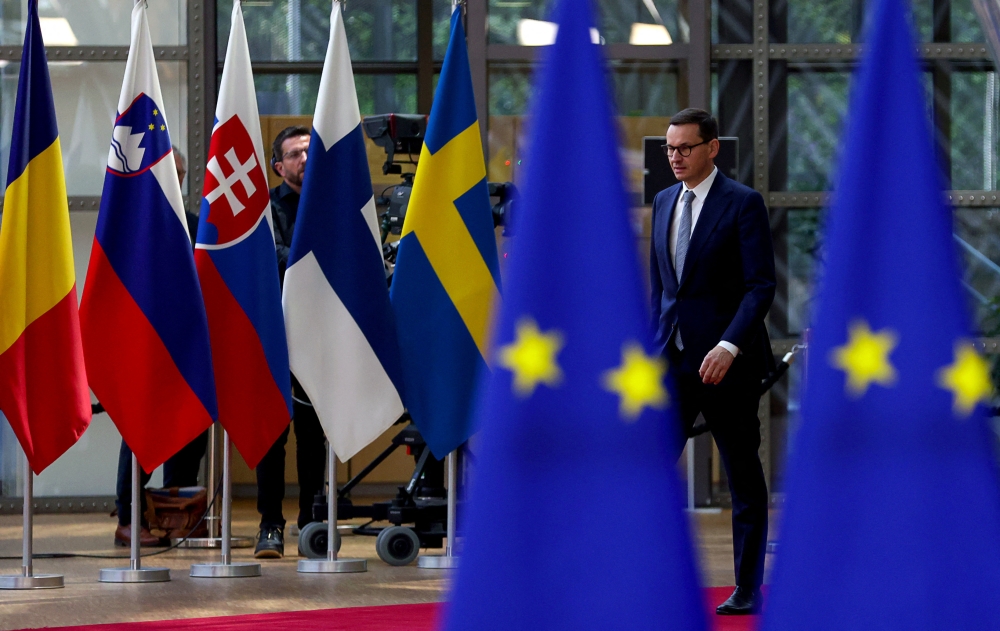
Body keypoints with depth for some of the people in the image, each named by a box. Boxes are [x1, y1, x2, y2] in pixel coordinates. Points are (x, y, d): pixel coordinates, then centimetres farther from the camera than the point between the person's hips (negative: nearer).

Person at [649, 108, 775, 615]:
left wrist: (730, 345, -24)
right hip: (672, 361, 6)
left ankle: (749, 589, 11)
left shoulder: (743, 203, -7)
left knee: (744, 479, 4)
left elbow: (761, 286, -13)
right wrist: (653, 346, 14)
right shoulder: (664, 202, 13)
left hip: (727, 362, -6)